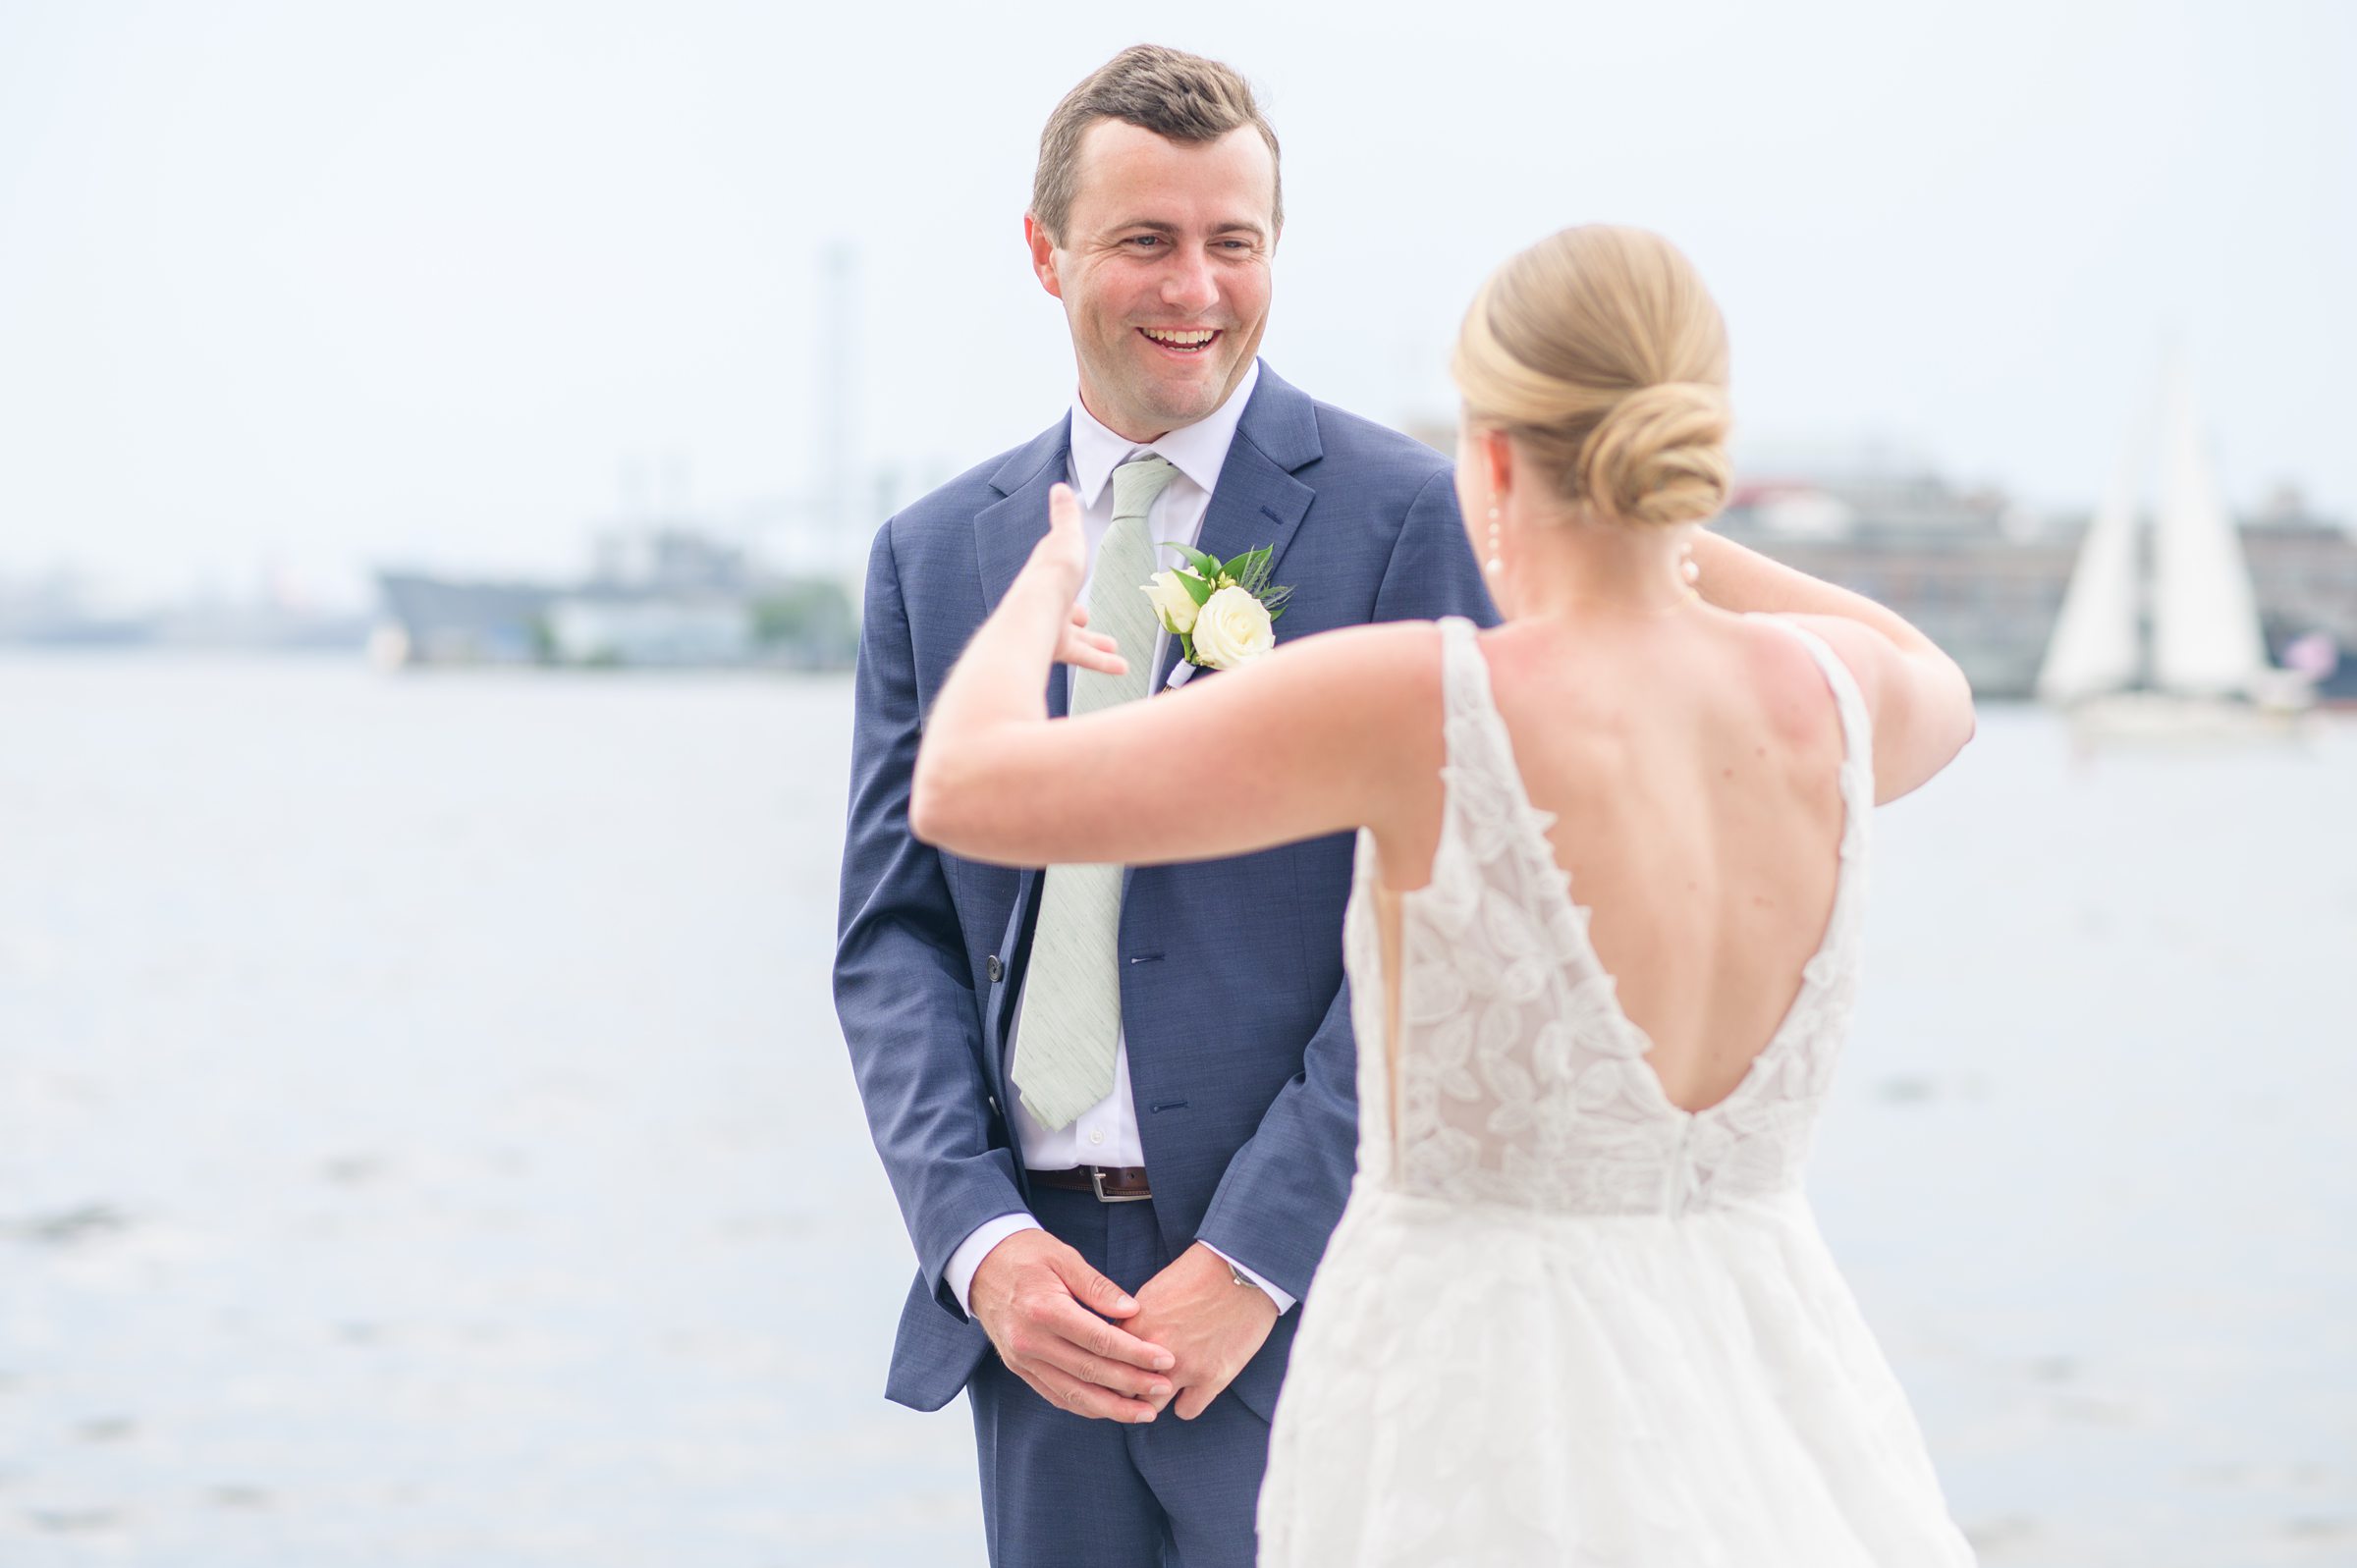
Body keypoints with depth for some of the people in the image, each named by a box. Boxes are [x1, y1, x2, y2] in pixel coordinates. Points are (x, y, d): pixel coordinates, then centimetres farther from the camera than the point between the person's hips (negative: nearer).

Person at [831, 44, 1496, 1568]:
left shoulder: (1410, 517, -3)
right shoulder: (934, 554, 10)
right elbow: (894, 932, 8)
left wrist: (1254, 1258, -13)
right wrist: (980, 1241, -6)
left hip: (1303, 1298, -4)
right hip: (1037, 1293, 4)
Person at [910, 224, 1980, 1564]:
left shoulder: (1415, 702, -18)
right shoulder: (1829, 692, -3)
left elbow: (967, 795, -11)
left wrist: (1044, 585, 11)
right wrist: (1644, 524, 32)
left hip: (1474, 1421, -5)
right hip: (1765, 1417, 5)